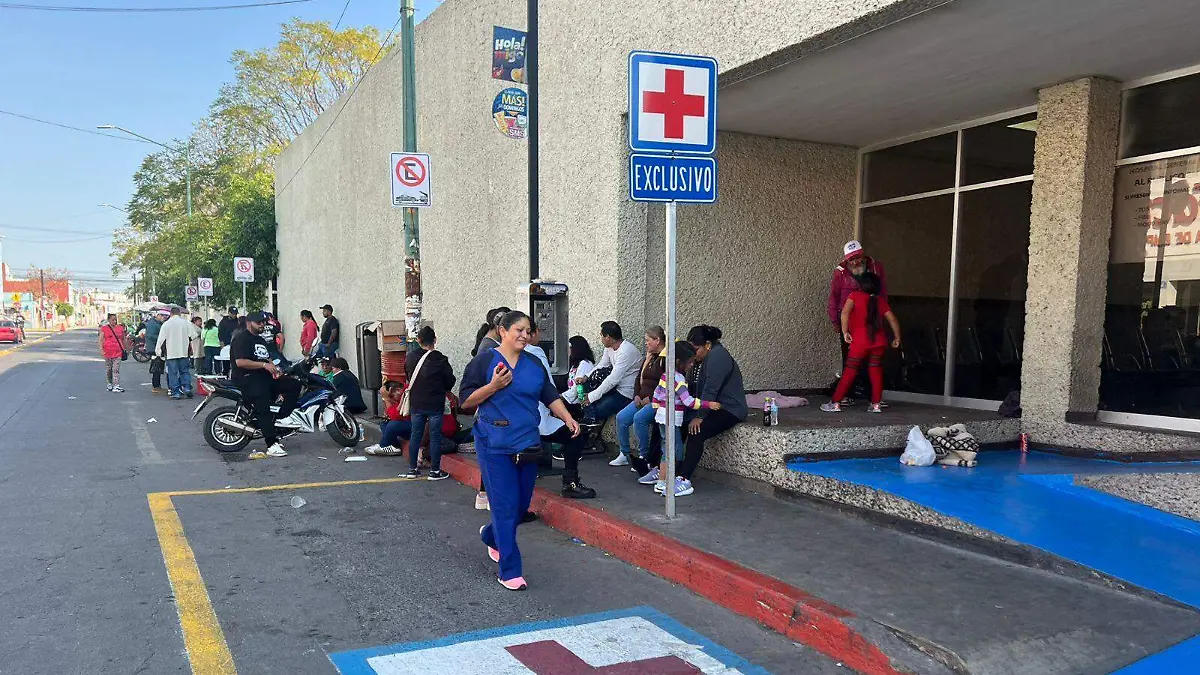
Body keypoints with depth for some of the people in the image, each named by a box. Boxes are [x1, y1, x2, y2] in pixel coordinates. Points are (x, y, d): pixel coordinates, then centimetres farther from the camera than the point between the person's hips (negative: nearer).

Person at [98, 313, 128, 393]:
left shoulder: (120, 328, 8)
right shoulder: (104, 328, 3)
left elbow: (123, 339, 16)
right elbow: (101, 340, 1)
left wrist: (126, 349, 17)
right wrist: (101, 350, -9)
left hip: (118, 352, 0)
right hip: (108, 352, 0)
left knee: (116, 369, -7)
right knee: (108, 369, 12)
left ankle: (116, 386, -12)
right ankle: (110, 384, 26)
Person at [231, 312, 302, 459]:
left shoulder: (260, 340, 25)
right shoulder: (242, 338, -5)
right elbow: (240, 362, -18)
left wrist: (274, 368, 8)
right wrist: (264, 365, -20)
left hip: (264, 376, 9)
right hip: (248, 378, -9)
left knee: (294, 386, -6)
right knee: (263, 408, -23)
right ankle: (272, 445, -28)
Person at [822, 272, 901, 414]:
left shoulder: (855, 295, 2)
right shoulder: (881, 300, 12)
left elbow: (845, 312, -16)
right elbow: (893, 320, 12)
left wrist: (845, 332, -13)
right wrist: (897, 338, 22)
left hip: (860, 342, -3)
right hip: (879, 341, 3)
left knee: (849, 372, 1)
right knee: (876, 371, 11)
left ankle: (835, 403, 3)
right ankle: (875, 404, 9)